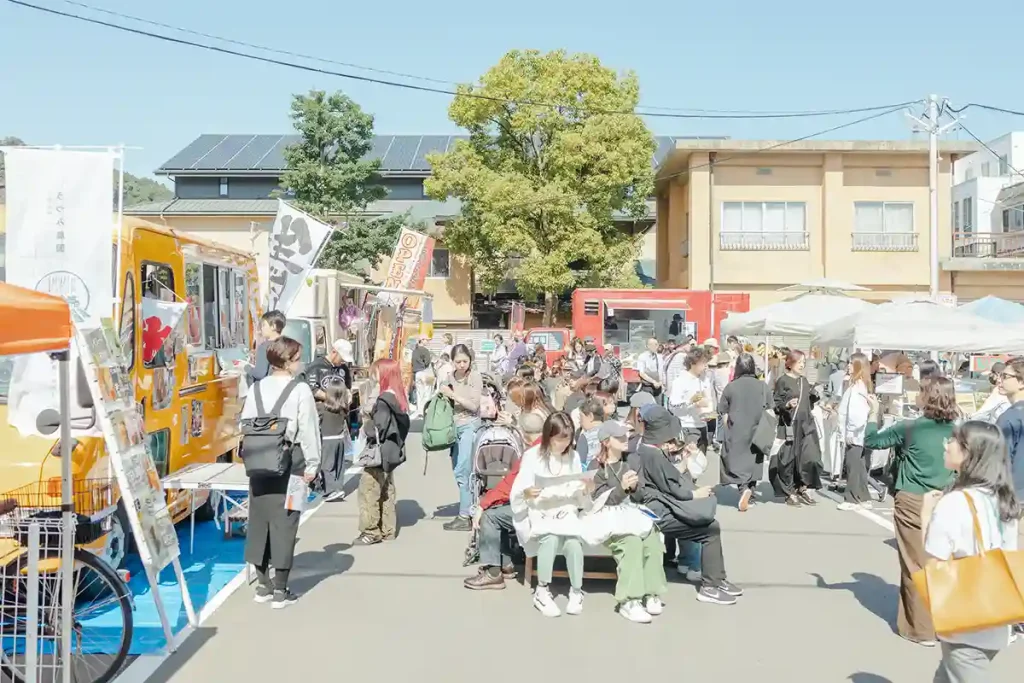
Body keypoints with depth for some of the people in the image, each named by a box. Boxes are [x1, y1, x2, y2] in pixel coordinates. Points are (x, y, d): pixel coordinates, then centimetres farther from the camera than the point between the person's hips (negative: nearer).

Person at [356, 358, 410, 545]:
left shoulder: (383, 400, -19)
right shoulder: (398, 398, 8)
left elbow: (379, 430, -24)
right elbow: (404, 425, 14)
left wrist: (366, 427, -6)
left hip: (380, 454, -10)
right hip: (392, 453, 10)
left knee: (368, 491, -2)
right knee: (386, 492, 16)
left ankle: (371, 531, 2)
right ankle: (388, 529, 23)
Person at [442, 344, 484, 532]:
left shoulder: (475, 377, -5)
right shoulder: (450, 377, 9)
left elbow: (474, 405, -12)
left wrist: (453, 395, -16)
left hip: (469, 426, -6)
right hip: (454, 425, 6)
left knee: (462, 472, -11)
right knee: (459, 471, 9)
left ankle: (465, 517, -8)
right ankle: (471, 508, 18)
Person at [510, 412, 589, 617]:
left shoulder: (573, 456, 8)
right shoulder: (532, 456, -3)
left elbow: (579, 497, 10)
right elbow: (516, 495, -9)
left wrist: (586, 490, -13)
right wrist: (526, 494, -31)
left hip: (566, 512, 3)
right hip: (539, 513, -2)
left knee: (573, 541, -30)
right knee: (551, 537, -34)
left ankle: (576, 592, -9)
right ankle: (542, 592, -17)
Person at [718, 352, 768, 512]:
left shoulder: (731, 386, -9)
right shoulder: (762, 386, -5)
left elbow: (724, 413, -4)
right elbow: (768, 411, 2)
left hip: (736, 433, -2)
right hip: (756, 432, 2)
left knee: (737, 462, 4)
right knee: (753, 462, 17)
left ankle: (744, 488, -16)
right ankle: (749, 489, 22)